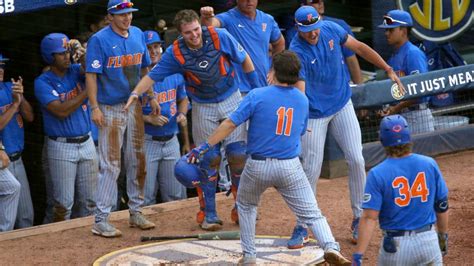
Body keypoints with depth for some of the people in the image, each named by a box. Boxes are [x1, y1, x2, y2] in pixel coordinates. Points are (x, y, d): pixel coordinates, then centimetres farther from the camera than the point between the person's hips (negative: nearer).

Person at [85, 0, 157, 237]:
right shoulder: (99, 40, -13)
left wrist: (151, 97, 15)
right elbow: (91, 75, -14)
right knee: (110, 165, -7)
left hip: (134, 107, 6)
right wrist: (95, 108, -20)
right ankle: (101, 221, -4)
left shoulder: (138, 35, 7)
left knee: (137, 161, 12)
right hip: (110, 109, -6)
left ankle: (136, 213, 24)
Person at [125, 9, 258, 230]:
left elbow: (244, 60, -4)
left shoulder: (220, 37, -16)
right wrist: (136, 93, -37)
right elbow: (153, 75, -18)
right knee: (209, 160, -1)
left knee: (238, 157, 0)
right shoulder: (176, 53, -15)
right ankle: (208, 214, 10)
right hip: (203, 108, 0)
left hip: (231, 101, 0)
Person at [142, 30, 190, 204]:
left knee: (176, 196, 10)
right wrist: (149, 119, -21)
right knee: (146, 197, -1)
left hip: (171, 140, 5)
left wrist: (182, 114, 1)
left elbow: (183, 99, 21)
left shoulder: (175, 73, 6)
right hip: (147, 142, -5)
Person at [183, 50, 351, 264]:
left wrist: (205, 146, -6)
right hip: (290, 166, 2)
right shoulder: (302, 100, 4)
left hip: (258, 166, -2)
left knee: (246, 205, 25)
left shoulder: (257, 96, -9)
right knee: (311, 213, 1)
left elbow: (230, 124, -11)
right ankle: (330, 247, -23)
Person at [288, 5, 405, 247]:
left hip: (342, 106, 4)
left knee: (356, 160, -3)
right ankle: (302, 227, 10)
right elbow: (299, 89, -34)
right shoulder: (297, 52, -24)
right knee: (311, 170, -4)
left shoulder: (331, 29, -10)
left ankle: (359, 219, 12)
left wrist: (388, 70, 3)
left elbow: (359, 48, 4)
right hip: (315, 114, -4)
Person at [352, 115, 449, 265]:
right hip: (428, 240, 2)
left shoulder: (377, 174, -11)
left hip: (395, 245, -2)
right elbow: (442, 206, 7)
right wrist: (443, 235, 22)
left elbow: (369, 218, -17)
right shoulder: (429, 164, -2)